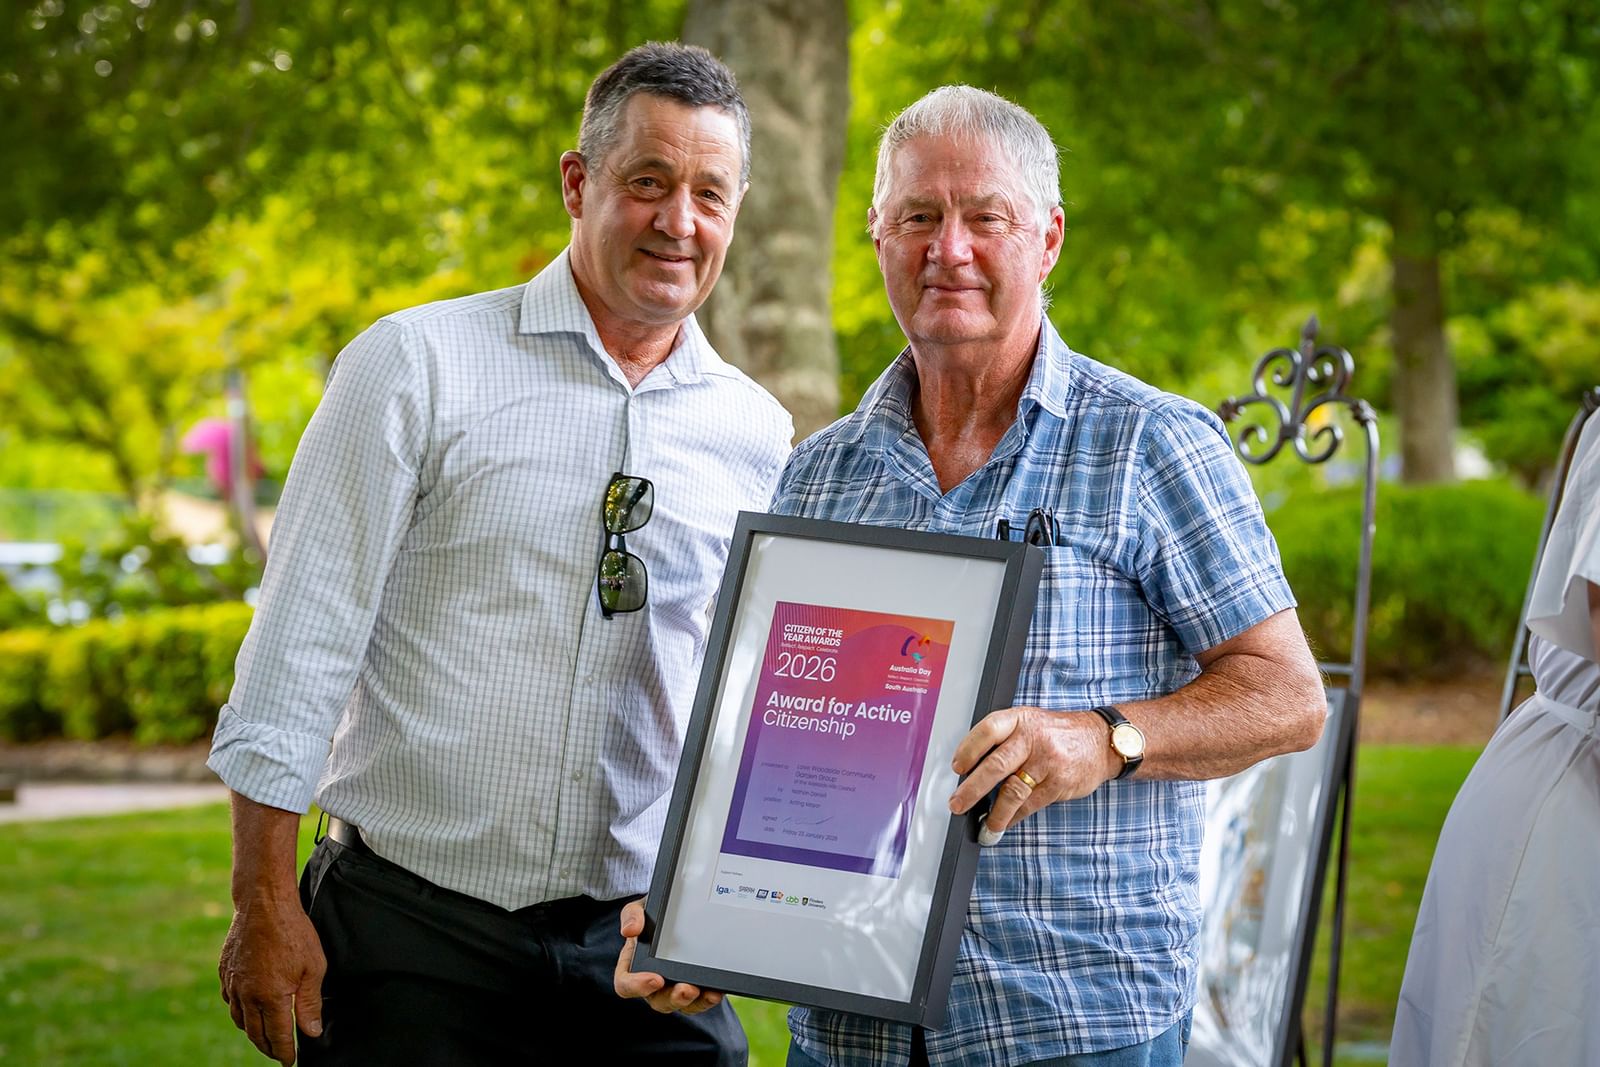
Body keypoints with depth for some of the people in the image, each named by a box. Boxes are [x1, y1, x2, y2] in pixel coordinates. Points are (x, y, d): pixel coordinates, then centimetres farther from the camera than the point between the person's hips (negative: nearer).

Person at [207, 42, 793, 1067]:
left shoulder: (760, 435, 7)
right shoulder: (419, 366, -4)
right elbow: (302, 641, -5)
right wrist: (267, 903, -9)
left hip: (645, 946, 3)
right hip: (415, 938, -3)